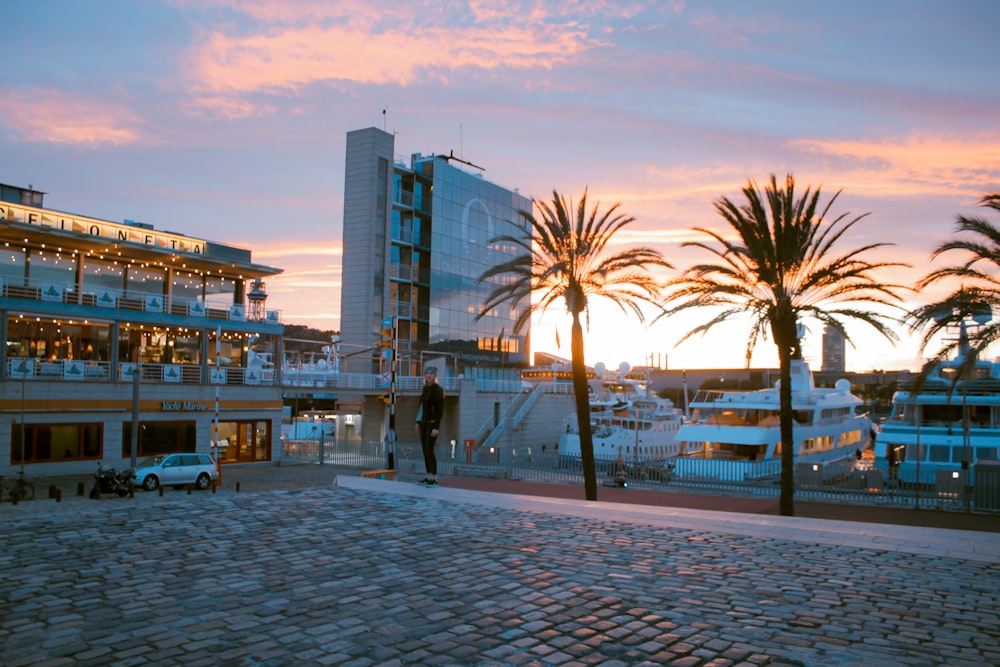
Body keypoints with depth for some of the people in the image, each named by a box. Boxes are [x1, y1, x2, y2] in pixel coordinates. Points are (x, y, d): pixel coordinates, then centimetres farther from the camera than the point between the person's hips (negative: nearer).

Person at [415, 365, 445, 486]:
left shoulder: (439, 389, -16)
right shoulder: (426, 388, 10)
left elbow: (441, 409, -19)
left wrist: (436, 428, -23)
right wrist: (418, 422, 18)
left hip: (433, 423, -9)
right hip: (424, 422, 9)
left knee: (429, 450, -11)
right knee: (425, 450, 9)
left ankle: (434, 479, -3)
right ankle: (429, 477, 16)